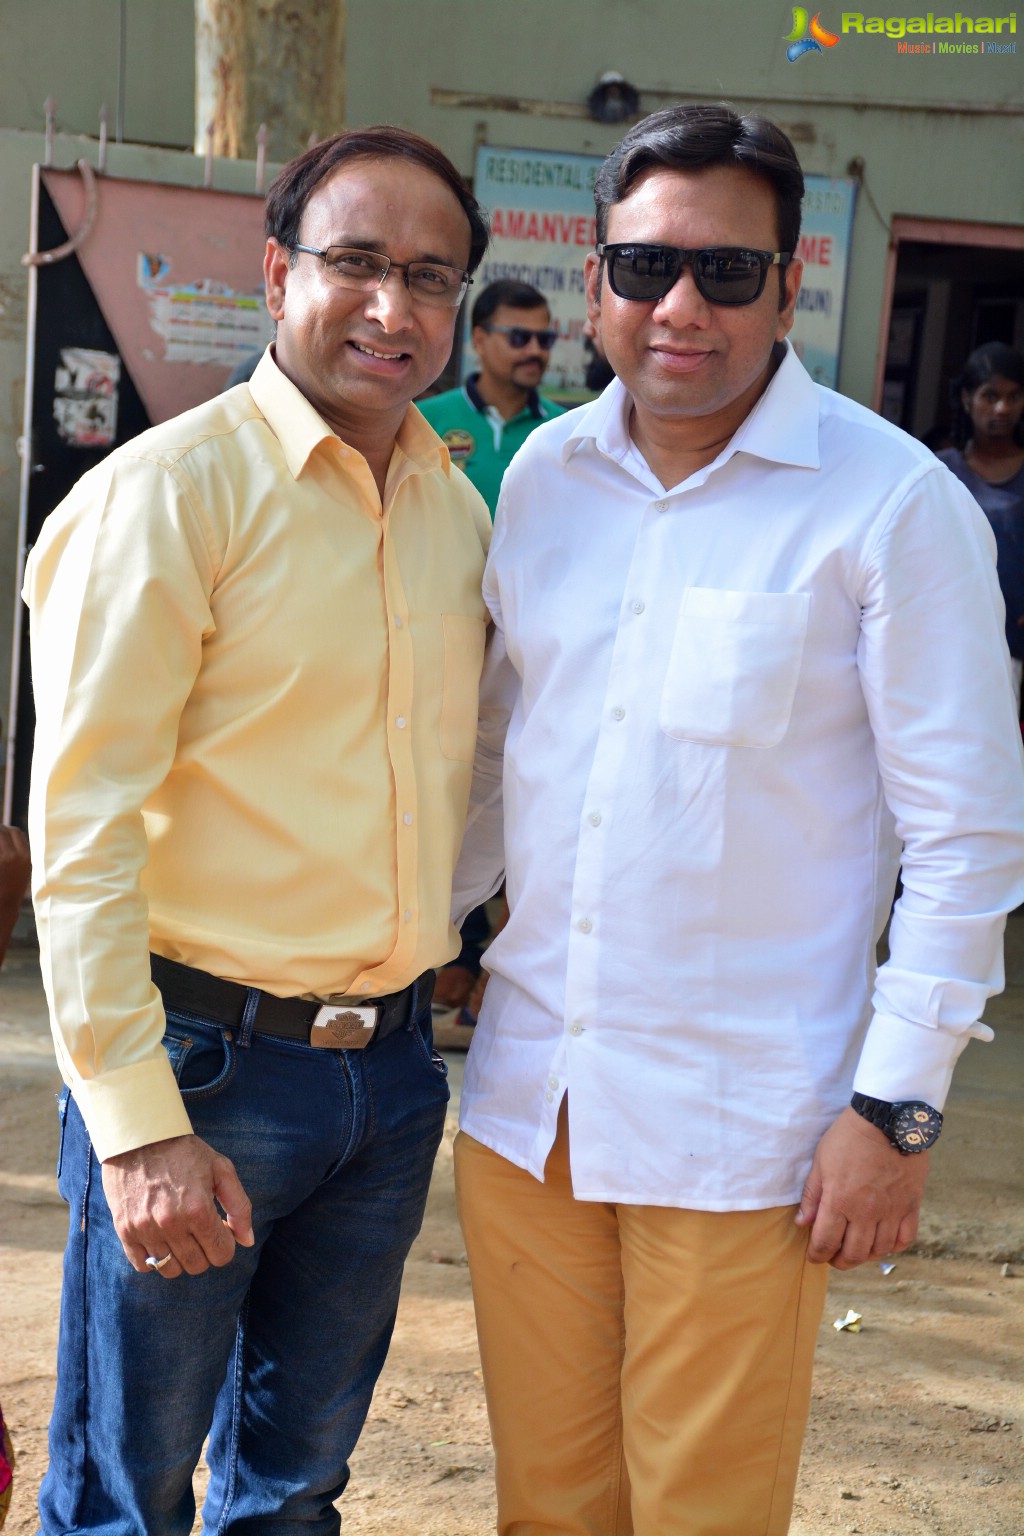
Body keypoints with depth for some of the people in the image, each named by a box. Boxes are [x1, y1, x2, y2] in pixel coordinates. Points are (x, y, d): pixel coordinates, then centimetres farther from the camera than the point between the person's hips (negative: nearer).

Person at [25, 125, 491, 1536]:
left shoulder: (460, 509, 8)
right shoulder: (169, 492, -13)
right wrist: (139, 1127, -20)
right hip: (204, 1058, -6)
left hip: (393, 1066, 6)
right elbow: (82, 832, -16)